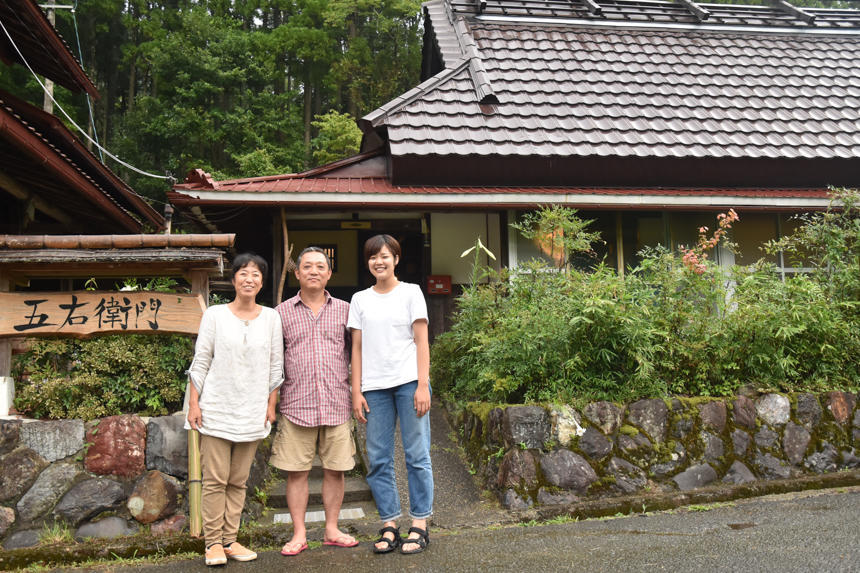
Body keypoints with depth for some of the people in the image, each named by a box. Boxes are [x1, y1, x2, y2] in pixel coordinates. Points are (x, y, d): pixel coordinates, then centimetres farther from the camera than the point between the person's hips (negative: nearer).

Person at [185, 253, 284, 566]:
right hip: (216, 409, -2)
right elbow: (200, 362, 0)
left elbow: (275, 367, 9)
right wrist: (193, 404, -4)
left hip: (251, 412, 2)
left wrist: (271, 405, 6)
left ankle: (230, 540, 15)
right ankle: (213, 542, 8)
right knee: (215, 479, -2)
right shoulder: (215, 315, 0)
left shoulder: (271, 318, 6)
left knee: (238, 481, 7)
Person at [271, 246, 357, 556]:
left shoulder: (344, 310, 8)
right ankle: (299, 534, 15)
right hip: (296, 405, -1)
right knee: (296, 471, 2)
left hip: (336, 405, 1)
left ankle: (331, 530, 21)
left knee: (335, 470, 6)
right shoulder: (282, 313, 6)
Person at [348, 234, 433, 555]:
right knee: (377, 459, 2)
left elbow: (421, 342, 1)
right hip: (374, 386, 3)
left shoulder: (410, 292, 6)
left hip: (408, 381, -3)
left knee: (417, 454, -2)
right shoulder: (360, 300, 13)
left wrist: (422, 386, -8)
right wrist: (356, 391, 4)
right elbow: (357, 348, 12)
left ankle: (419, 525, 5)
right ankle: (389, 526, 11)